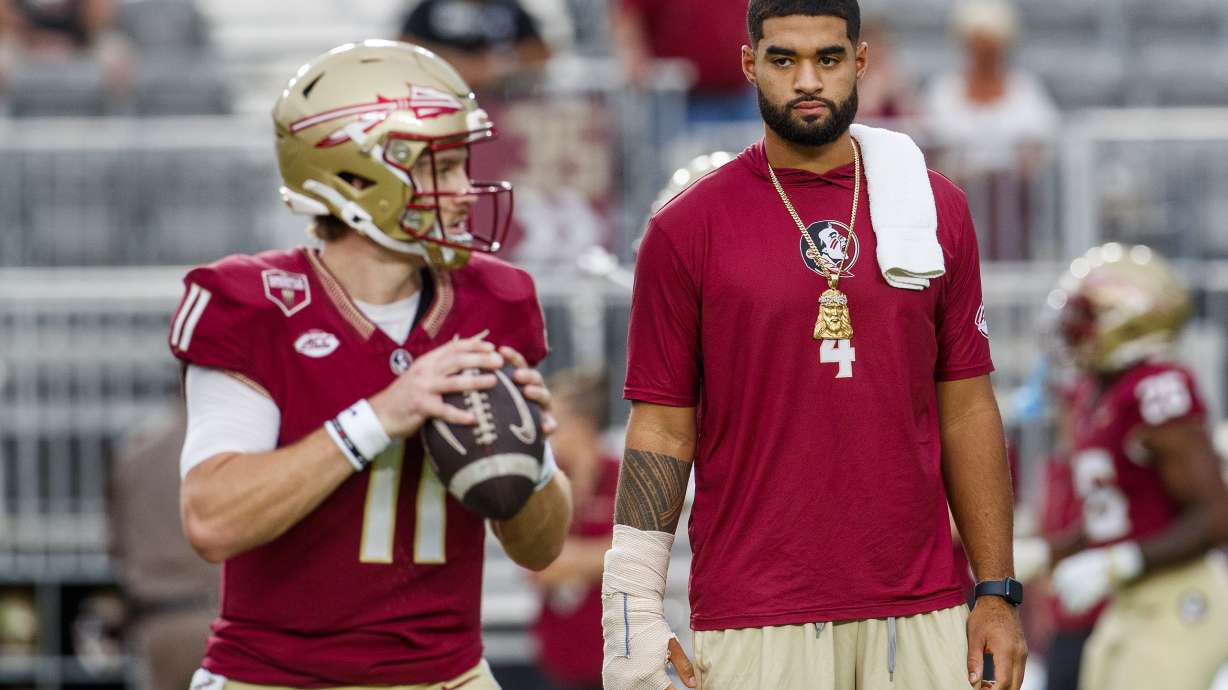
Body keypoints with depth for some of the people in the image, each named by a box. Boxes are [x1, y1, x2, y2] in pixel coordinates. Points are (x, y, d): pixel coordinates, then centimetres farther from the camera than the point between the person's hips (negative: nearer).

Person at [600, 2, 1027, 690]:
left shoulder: (937, 211, 9)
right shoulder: (688, 231, 1)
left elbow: (966, 412, 11)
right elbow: (663, 432, 2)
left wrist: (998, 593, 7)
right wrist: (634, 609, -5)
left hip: (920, 616, 2)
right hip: (756, 625, -2)